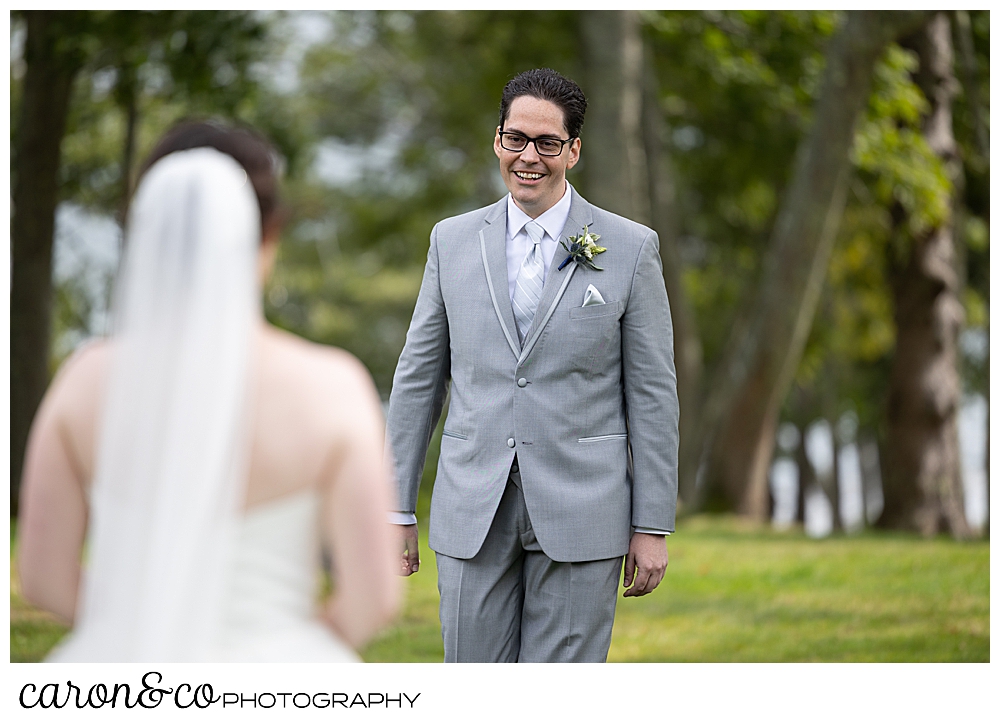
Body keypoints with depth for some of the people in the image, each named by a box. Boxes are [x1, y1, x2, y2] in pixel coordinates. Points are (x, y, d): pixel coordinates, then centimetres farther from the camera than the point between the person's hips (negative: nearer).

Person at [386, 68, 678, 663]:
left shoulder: (631, 248, 1)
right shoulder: (452, 241, 8)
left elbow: (653, 392, 1)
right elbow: (418, 377, 11)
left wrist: (653, 526, -3)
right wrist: (398, 506, 8)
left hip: (580, 512, -2)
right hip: (474, 511, 2)